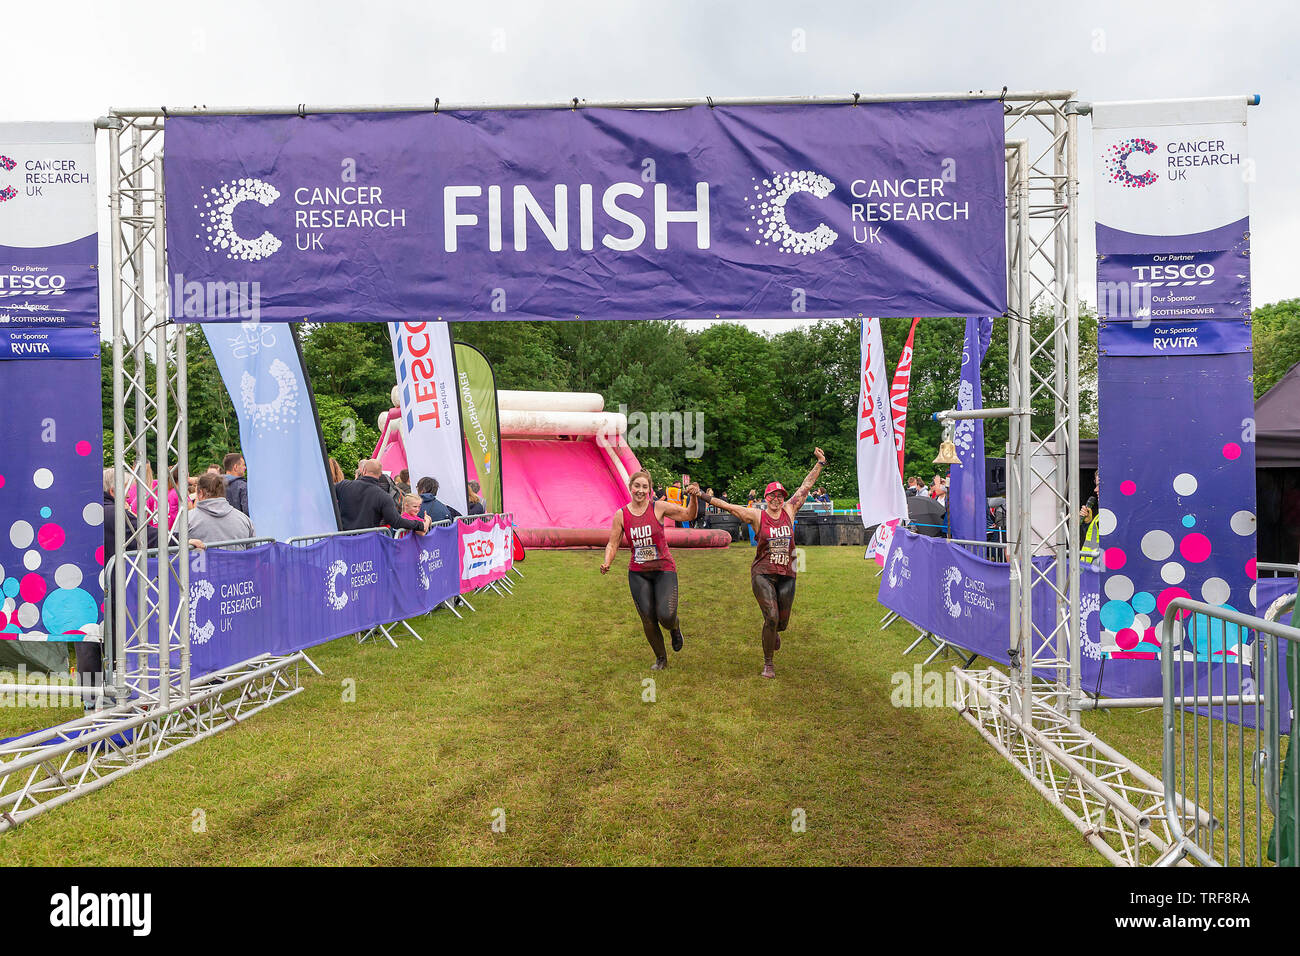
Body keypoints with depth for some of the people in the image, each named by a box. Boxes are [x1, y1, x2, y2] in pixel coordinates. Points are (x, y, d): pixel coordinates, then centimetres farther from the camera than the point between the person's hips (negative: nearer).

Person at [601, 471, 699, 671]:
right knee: (648, 620, 2)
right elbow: (613, 543, 4)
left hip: (664, 569, -2)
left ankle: (675, 629, 24)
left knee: (666, 616, -15)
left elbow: (688, 515, -2)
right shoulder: (621, 515, 0)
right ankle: (661, 658, 26)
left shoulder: (659, 508, -6)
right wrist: (607, 562, -14)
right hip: (638, 573, 2)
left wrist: (694, 497, -21)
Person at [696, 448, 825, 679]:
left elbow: (806, 487, 11)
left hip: (786, 574, 4)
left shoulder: (789, 511, 6)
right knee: (771, 617, -15)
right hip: (762, 573, -3)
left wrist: (820, 463, 13)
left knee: (782, 622, 8)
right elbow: (730, 507, -9)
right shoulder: (757, 516, -2)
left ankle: (773, 632, 48)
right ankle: (768, 663, 4)